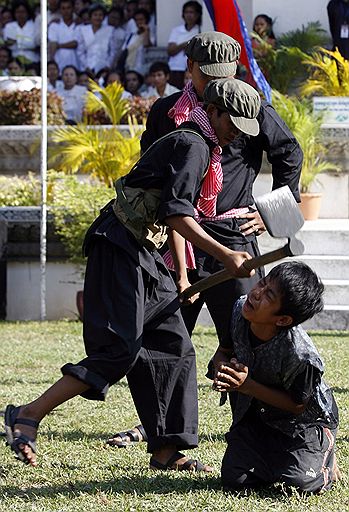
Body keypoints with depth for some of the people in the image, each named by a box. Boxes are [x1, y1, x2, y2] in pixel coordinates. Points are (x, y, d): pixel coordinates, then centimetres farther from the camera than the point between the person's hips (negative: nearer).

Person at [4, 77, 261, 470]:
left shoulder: (193, 145, 21)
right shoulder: (192, 145, -11)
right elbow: (175, 213, -22)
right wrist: (225, 256, -25)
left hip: (143, 253, 11)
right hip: (119, 246, -11)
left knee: (174, 346, 6)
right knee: (119, 350, -17)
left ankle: (166, 452, 7)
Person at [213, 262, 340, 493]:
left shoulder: (300, 354, -37)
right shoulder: (239, 311, -20)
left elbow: (296, 405, -22)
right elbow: (225, 351, 0)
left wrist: (247, 386, -31)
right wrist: (223, 369, -25)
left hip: (306, 420, -5)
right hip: (257, 414, 5)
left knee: (299, 483, -19)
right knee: (234, 480, -5)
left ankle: (325, 455, 15)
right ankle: (276, 457, 25)